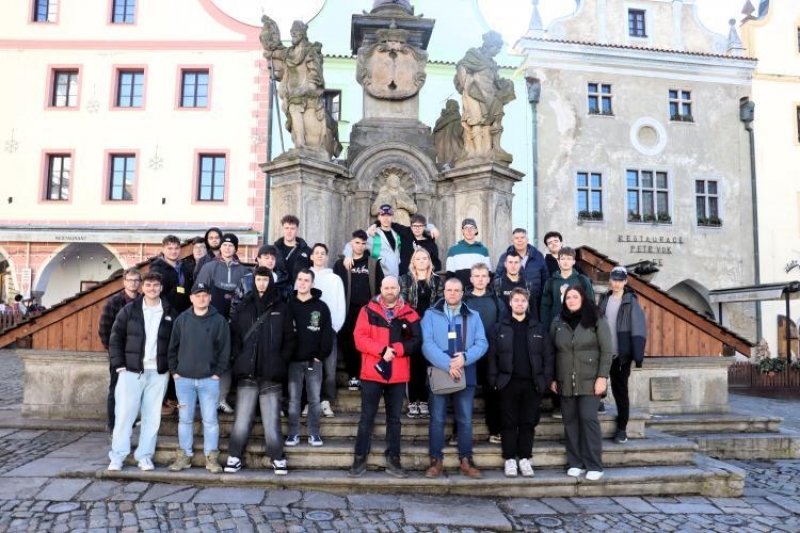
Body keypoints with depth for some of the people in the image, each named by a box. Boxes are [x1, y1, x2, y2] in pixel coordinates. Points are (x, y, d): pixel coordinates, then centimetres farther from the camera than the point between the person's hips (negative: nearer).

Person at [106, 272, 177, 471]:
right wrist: (119, 365, -4)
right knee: (124, 413, -1)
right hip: (131, 370, -1)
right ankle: (117, 456, 9)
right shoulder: (129, 310, 3)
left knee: (152, 416, 5)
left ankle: (145, 456, 15)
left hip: (158, 372, 1)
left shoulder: (170, 313, 5)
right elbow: (115, 338, 3)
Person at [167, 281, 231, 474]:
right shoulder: (181, 319, 6)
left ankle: (211, 457, 10)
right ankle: (184, 455, 19)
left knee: (210, 419, 2)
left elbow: (225, 350, -1)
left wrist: (218, 373, -5)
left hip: (209, 379, -2)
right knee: (185, 419, 8)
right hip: (183, 379, 2)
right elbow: (173, 347, 10)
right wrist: (174, 371, 4)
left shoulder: (219, 320, -1)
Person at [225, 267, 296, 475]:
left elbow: (289, 339, 6)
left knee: (272, 419, 2)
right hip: (247, 373, 1)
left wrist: (281, 362, -1)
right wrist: (239, 359, -3)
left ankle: (277, 457, 13)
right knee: (242, 418, 2)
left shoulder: (282, 308, 6)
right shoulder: (242, 307, 7)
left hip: (271, 374, -1)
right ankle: (234, 456, 15)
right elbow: (234, 336, 7)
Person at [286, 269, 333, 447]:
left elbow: (327, 334, -1)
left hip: (314, 361, 0)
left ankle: (314, 434, 15)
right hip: (294, 361, 1)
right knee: (294, 399, 5)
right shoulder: (289, 306, 3)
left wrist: (321, 355, -7)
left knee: (314, 399, 5)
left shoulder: (321, 307, 1)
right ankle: (294, 433, 14)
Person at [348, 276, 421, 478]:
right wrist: (383, 349, -20)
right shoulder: (368, 310, 0)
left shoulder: (409, 313, 3)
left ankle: (393, 460, 20)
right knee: (367, 418, 5)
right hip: (372, 372, -1)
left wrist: (395, 349, -19)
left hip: (398, 375, 2)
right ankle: (360, 459, 14)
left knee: (394, 418, 11)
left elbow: (416, 340, -6)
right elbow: (360, 338, -10)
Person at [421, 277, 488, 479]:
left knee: (465, 420, 7)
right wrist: (448, 364, -19)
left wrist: (465, 358, -17)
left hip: (466, 375, 2)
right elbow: (427, 344, -9)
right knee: (437, 419, 3)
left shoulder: (473, 316, 10)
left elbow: (482, 343, 1)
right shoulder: (431, 314, 2)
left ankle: (466, 461, 17)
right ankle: (436, 461, 12)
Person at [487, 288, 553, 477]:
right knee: (509, 423, 4)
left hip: (532, 383, 1)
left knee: (528, 423, 7)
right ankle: (510, 459, 14)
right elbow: (492, 356, 1)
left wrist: (546, 380, -1)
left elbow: (548, 356, 6)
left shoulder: (538, 328, 7)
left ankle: (524, 459, 18)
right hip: (508, 382, -1)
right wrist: (494, 380, -6)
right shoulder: (499, 328, 3)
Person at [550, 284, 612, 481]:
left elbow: (606, 351, -4)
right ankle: (575, 463, 16)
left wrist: (602, 376, -11)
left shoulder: (596, 319, -1)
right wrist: (553, 378, 7)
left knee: (588, 419, -7)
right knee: (570, 421, 6)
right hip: (565, 382, 3)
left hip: (589, 380, -3)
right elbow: (552, 352, 10)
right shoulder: (558, 322, 8)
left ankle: (594, 465, 2)